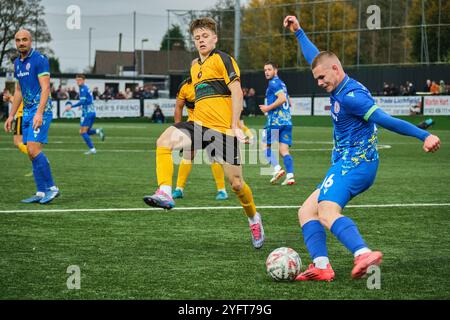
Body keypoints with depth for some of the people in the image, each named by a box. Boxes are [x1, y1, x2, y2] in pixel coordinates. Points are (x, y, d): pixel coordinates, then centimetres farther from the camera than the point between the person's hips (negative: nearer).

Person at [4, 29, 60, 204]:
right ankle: (41, 193, 5)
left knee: (33, 149, -17)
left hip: (41, 110, -8)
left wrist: (39, 113, -25)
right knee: (32, 152, 3)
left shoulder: (39, 59, -10)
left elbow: (45, 88, -16)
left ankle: (51, 188, -10)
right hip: (27, 111, 8)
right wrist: (11, 116, 20)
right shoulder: (17, 63, 15)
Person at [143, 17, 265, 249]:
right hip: (200, 125, 6)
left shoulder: (222, 59, -2)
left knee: (236, 183, -1)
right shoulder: (195, 67, 20)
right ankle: (165, 193, -33)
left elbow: (236, 92, -9)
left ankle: (253, 219, 26)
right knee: (165, 140, -24)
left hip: (223, 129, -6)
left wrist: (234, 126, -15)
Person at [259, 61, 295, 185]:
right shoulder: (282, 83, 21)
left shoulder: (274, 83, -7)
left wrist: (268, 108, -13)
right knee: (284, 150, 2)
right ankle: (290, 175, -12)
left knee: (266, 145, 5)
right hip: (287, 120, 8)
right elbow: (289, 103, 28)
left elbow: (282, 98, -20)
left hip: (275, 120, -8)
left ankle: (277, 168, -12)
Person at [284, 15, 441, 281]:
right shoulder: (339, 89, 15)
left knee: (327, 212, -29)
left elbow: (385, 120, -21)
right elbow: (316, 58, 31)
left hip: (354, 163, -10)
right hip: (348, 164, 10)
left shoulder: (351, 96, -15)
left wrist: (424, 135, -29)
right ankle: (321, 265, -13)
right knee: (306, 211, 4)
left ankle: (364, 254, -48)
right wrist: (298, 32, 37)